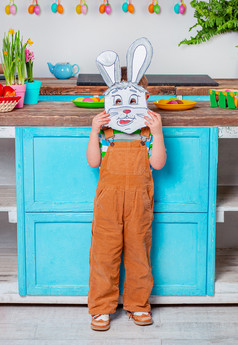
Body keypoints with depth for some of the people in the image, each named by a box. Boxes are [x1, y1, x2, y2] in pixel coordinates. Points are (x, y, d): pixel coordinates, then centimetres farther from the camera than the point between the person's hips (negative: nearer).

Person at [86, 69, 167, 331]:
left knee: (138, 250, 9)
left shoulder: (148, 128, 3)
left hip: (139, 200, 1)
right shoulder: (104, 128, 2)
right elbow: (94, 162, -4)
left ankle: (138, 304, 24)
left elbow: (158, 164, -5)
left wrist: (157, 132, -15)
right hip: (108, 198, -1)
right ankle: (101, 307, 14)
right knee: (104, 251, 2)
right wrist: (94, 131, -13)